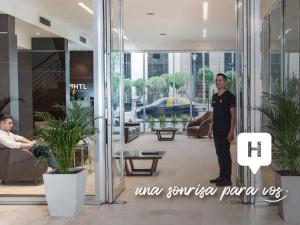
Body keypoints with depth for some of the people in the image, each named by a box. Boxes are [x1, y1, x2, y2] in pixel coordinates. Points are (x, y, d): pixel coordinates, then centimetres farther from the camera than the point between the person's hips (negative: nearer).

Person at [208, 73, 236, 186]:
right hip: (217, 130, 7)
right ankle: (222, 176, 21)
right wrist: (211, 128, 15)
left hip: (226, 130, -7)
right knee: (219, 153, 12)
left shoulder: (229, 96, -9)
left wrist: (231, 131, -18)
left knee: (225, 153, -4)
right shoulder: (215, 97, 14)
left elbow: (233, 114, -12)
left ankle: (227, 179, 3)